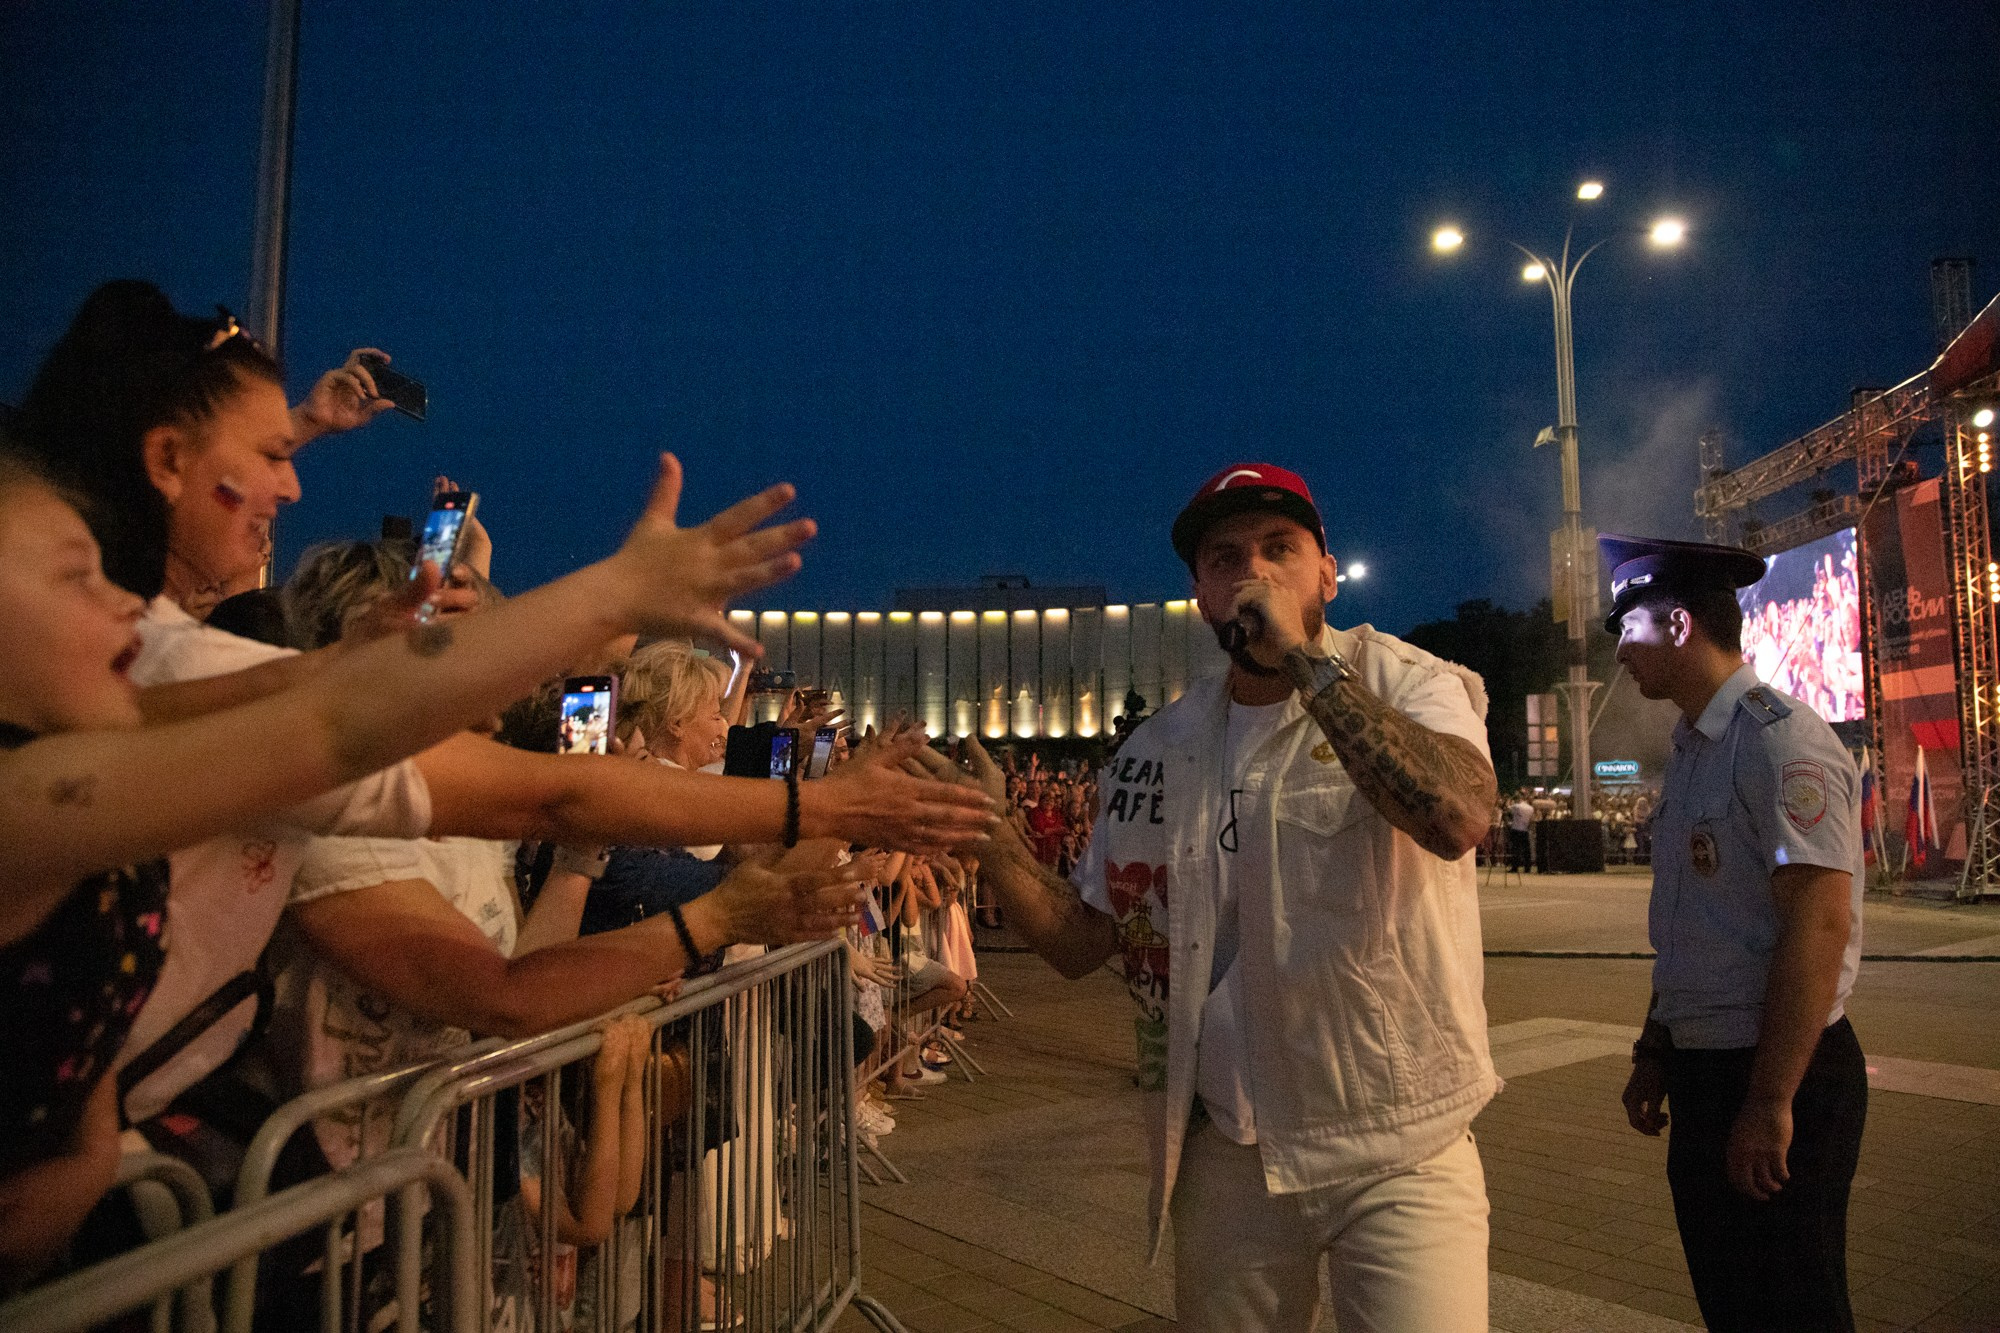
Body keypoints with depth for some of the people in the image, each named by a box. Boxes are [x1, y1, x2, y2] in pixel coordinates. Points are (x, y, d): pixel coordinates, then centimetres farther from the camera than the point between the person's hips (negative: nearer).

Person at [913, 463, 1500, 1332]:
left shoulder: (1404, 682, -6)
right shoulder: (1159, 751, 4)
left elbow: (1456, 818, -29)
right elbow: (1082, 945, 5)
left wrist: (1303, 658, -24)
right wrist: (990, 840, -11)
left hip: (1402, 1150, -3)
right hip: (1227, 1153, 3)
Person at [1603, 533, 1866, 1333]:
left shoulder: (1781, 742, -18)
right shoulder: (1693, 750, 12)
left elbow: (1819, 927, -24)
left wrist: (1770, 1103, -23)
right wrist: (1654, 1052, 19)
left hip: (1779, 1073, -9)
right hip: (1704, 1070, 9)